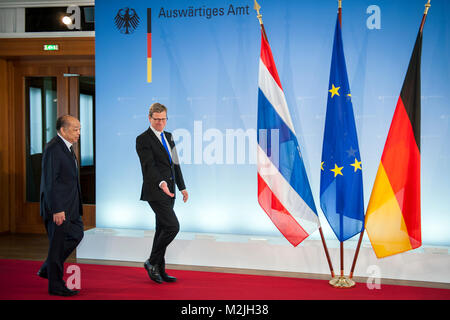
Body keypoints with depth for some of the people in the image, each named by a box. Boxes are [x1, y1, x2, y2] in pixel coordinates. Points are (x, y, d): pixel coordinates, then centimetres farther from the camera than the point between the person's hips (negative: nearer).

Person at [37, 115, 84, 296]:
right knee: (58, 244, 0)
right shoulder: (53, 149, -18)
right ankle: (56, 286, 13)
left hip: (70, 206, 10)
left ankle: (47, 269, 29)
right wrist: (56, 210, -24)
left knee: (77, 234, 18)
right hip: (58, 206, -10)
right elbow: (50, 182, -22)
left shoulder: (67, 147, 13)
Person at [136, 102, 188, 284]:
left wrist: (182, 187, 17)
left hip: (168, 191, 8)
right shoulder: (143, 139, -9)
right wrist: (161, 183, -37)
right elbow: (149, 166, -22)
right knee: (172, 226, -15)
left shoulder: (168, 137, 15)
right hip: (155, 191, -8)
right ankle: (152, 262, 2)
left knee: (162, 230, 11)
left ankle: (159, 270, 19)